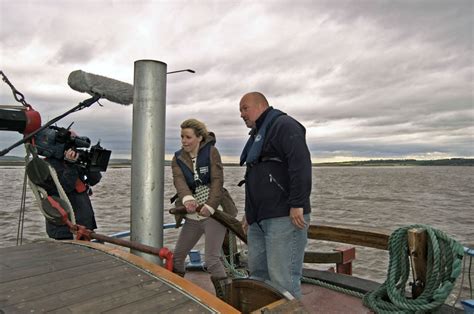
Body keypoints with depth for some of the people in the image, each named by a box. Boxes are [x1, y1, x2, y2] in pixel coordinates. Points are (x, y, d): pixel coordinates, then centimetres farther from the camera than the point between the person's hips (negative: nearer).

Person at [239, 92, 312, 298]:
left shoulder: (283, 125, -5)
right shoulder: (257, 135, 25)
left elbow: (301, 165, -18)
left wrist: (297, 205, -22)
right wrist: (250, 213, 28)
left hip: (285, 217, -9)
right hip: (259, 219, 10)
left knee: (282, 279, -6)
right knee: (257, 272, 13)